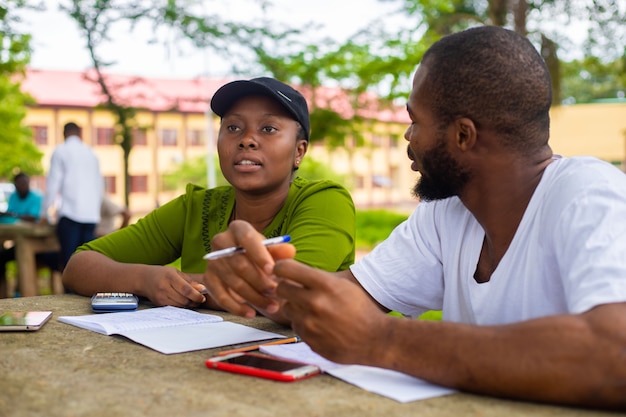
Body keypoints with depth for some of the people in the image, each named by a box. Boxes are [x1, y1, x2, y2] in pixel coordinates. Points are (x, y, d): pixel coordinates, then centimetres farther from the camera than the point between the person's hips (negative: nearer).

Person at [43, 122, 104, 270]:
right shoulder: (91, 153, 15)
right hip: (91, 214, 5)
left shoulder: (60, 151, 2)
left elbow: (53, 184, 0)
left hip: (70, 213, -4)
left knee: (69, 260, -5)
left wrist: (45, 213, 8)